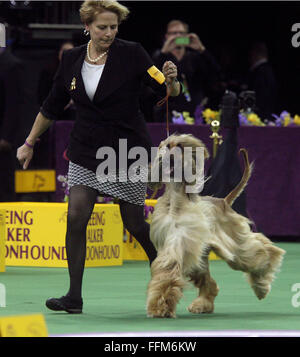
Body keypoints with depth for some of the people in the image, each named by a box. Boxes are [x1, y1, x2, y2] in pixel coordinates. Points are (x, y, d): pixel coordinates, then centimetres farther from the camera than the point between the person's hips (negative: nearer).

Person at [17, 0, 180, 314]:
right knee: (75, 217, -10)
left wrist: (171, 81, -31)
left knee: (135, 223, 3)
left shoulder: (131, 54, -8)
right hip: (86, 151, 3)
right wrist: (29, 143, 17)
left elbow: (169, 93, -8)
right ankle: (74, 297, -5)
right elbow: (52, 107, 14)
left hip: (127, 150, -3)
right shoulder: (72, 60, 3)